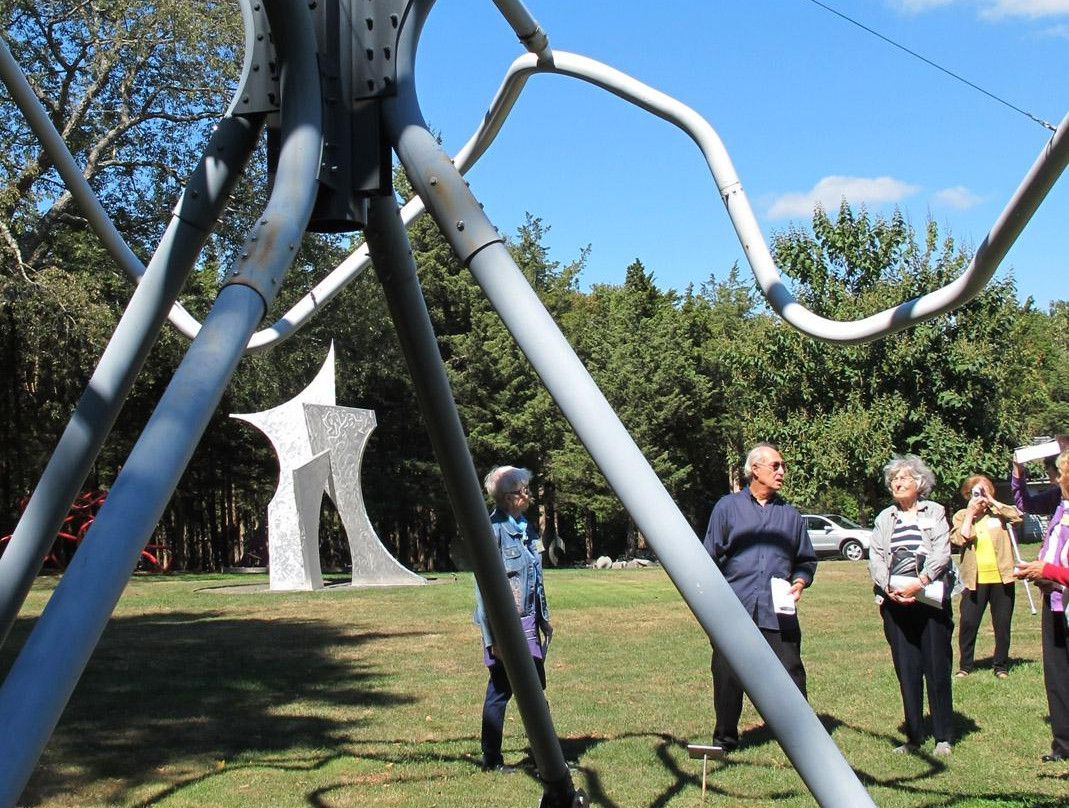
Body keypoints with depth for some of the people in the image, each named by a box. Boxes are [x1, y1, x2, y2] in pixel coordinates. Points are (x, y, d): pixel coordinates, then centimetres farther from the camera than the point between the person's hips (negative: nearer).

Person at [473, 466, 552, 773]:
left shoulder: (526, 528, 9)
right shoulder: (494, 529, -16)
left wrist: (544, 619, 19)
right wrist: (493, 636, -19)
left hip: (527, 621, 8)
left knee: (535, 688, 12)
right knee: (500, 691, 3)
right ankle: (491, 759, 16)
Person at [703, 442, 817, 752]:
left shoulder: (790, 513, 15)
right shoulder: (727, 507, 7)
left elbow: (806, 559, 21)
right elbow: (711, 557, 8)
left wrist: (799, 582, 2)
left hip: (779, 612, 2)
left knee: (791, 674, -4)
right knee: (727, 677, 4)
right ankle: (724, 739, 19)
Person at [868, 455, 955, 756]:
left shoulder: (934, 512, 6)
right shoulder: (884, 518, 15)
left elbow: (941, 553, -6)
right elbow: (875, 557, 5)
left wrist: (919, 583, -19)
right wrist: (888, 588, -12)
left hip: (930, 598, -3)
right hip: (895, 601, 3)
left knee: (937, 668, -1)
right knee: (906, 671, 4)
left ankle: (944, 737, 8)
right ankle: (914, 737, 11)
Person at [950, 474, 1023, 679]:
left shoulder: (999, 512, 8)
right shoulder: (962, 516, 5)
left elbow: (1018, 517, -12)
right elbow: (958, 539, -11)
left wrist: (993, 502, -10)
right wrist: (970, 514, -10)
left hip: (1002, 578, 1)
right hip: (974, 580, -1)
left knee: (1002, 624, 6)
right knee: (968, 623, -2)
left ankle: (1001, 665, 19)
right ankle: (965, 666, 11)